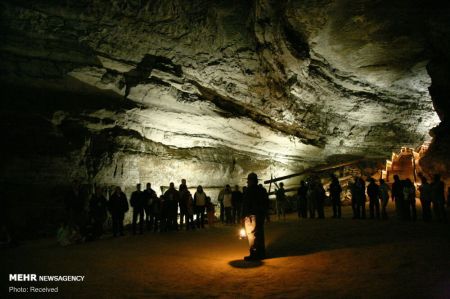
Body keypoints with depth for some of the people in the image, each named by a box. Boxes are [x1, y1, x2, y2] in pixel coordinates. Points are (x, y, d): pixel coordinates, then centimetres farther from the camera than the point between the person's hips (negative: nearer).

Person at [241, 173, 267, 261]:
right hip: (261, 215, 8)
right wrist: (264, 214, 24)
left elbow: (245, 204, -14)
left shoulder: (249, 190, -10)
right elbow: (265, 203, 18)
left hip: (251, 216, -8)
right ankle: (261, 253, 19)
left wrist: (243, 216, -11)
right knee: (259, 234, 13)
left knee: (252, 235, -5)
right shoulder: (261, 190, 13)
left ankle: (254, 254, -5)